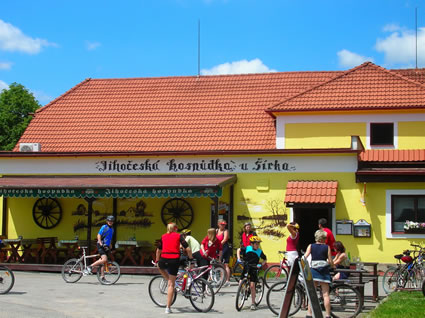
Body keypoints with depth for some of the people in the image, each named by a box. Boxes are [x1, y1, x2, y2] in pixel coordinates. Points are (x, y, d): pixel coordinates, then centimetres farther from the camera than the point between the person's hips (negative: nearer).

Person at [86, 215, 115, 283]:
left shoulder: (112, 229, 17)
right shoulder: (104, 227, -5)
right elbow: (99, 235, -11)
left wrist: (110, 246, 25)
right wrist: (101, 244, -21)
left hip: (106, 247, 7)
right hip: (101, 246, -7)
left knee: (102, 261, 7)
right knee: (104, 259, -22)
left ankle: (102, 277, 7)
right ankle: (90, 266, -12)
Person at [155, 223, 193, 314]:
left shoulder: (163, 236, 17)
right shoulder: (179, 236, 8)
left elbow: (158, 250, 27)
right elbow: (187, 249, 0)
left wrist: (157, 261, 41)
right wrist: (191, 259, 13)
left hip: (164, 259, 2)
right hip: (175, 260, -2)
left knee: (160, 266, 40)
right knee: (171, 284, 5)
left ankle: (168, 280, 29)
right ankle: (168, 308, 4)